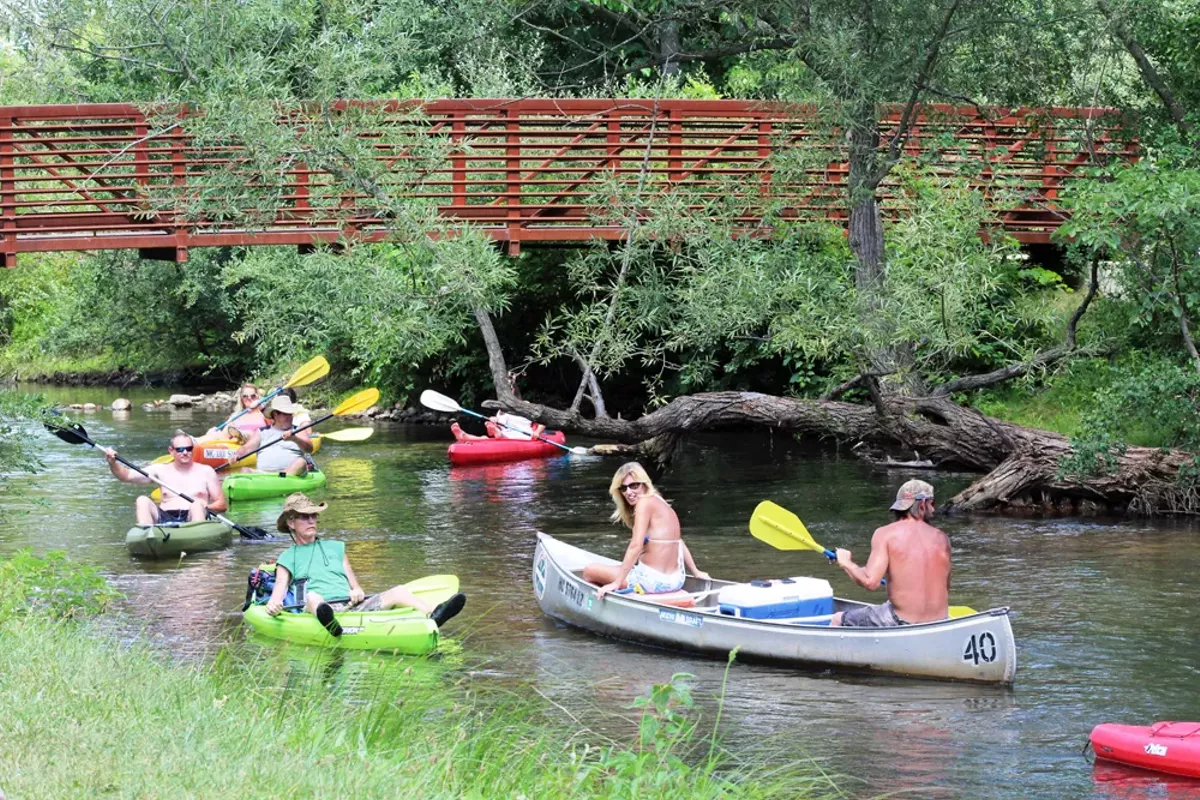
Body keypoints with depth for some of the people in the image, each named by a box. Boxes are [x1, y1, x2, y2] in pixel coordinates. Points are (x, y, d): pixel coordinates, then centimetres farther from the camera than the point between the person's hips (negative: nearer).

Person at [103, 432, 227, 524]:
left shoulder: (205, 471, 13)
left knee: (197, 503, -31)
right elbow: (127, 476, 10)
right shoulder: (161, 470, 17)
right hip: (165, 520, 2)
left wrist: (203, 509, -12)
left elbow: (221, 504, 9)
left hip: (193, 518, -2)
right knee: (143, 501, -20)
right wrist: (113, 463, -11)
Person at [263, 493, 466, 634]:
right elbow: (279, 590, 6)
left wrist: (358, 592, -2)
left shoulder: (335, 548, 30)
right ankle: (328, 623, -75)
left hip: (352, 606, 4)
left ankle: (432, 615, -50)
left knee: (398, 592, -20)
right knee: (312, 597, -40)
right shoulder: (287, 558, 21)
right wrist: (273, 605, -18)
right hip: (318, 608, -4)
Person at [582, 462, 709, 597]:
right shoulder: (661, 503, 13)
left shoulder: (645, 502, -12)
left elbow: (636, 546, -20)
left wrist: (616, 583, -21)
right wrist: (696, 572, 27)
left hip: (653, 581, -9)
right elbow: (678, 543, 18)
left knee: (589, 571, 6)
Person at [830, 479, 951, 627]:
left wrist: (847, 563, 0)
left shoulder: (885, 534, -9)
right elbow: (945, 591, 11)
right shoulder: (942, 539, 4)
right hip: (938, 626, 5)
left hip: (902, 621, -5)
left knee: (838, 620, 16)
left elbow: (870, 581, -19)